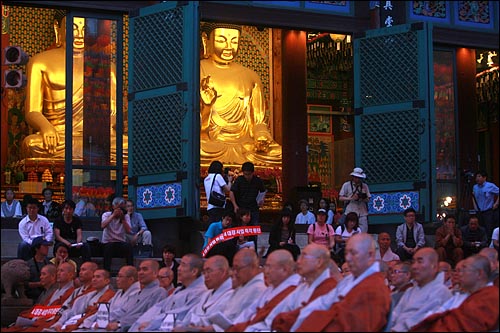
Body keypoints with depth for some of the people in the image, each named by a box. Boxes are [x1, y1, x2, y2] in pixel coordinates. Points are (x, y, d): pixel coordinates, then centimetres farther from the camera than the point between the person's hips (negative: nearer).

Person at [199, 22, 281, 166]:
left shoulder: (250, 77, 18)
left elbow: (259, 122, 19)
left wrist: (261, 137, -3)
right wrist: (206, 106, -18)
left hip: (245, 144, 4)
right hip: (209, 144, -4)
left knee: (279, 156, -25)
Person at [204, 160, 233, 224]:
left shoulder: (206, 179, 18)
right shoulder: (218, 176, -3)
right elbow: (227, 190, -7)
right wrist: (229, 181, 12)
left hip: (209, 207, 7)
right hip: (218, 207, -7)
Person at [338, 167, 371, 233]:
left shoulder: (364, 186, 12)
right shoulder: (346, 185, 4)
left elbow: (368, 199, 12)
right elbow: (340, 198, 2)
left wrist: (364, 197, -12)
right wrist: (351, 198, -12)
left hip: (362, 213, 2)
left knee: (363, 233, -5)